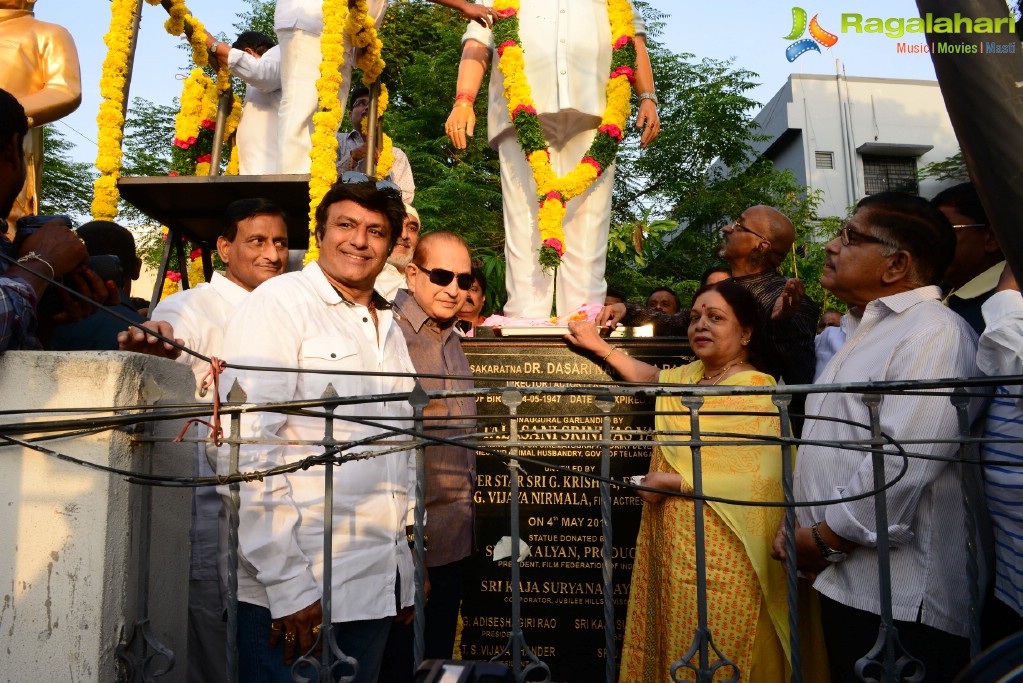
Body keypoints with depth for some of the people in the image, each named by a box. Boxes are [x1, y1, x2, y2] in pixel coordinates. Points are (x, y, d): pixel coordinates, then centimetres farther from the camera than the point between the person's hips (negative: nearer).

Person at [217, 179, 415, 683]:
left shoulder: (388, 327, 14)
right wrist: (286, 582, -18)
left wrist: (408, 560, 14)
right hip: (290, 592, -6)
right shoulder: (278, 302, -8)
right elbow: (246, 452, -16)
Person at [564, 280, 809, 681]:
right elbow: (651, 378, 31)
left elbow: (757, 479, -22)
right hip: (671, 543, 8)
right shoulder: (690, 375, 10)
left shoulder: (756, 390, -13)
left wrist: (667, 481, -17)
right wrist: (599, 345, 26)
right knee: (668, 647, 16)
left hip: (718, 553, -7)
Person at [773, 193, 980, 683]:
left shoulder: (934, 333, -15)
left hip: (899, 600, -8)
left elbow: (902, 465, -24)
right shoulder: (863, 332, 16)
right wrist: (796, 526, 6)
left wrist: (822, 540, -13)